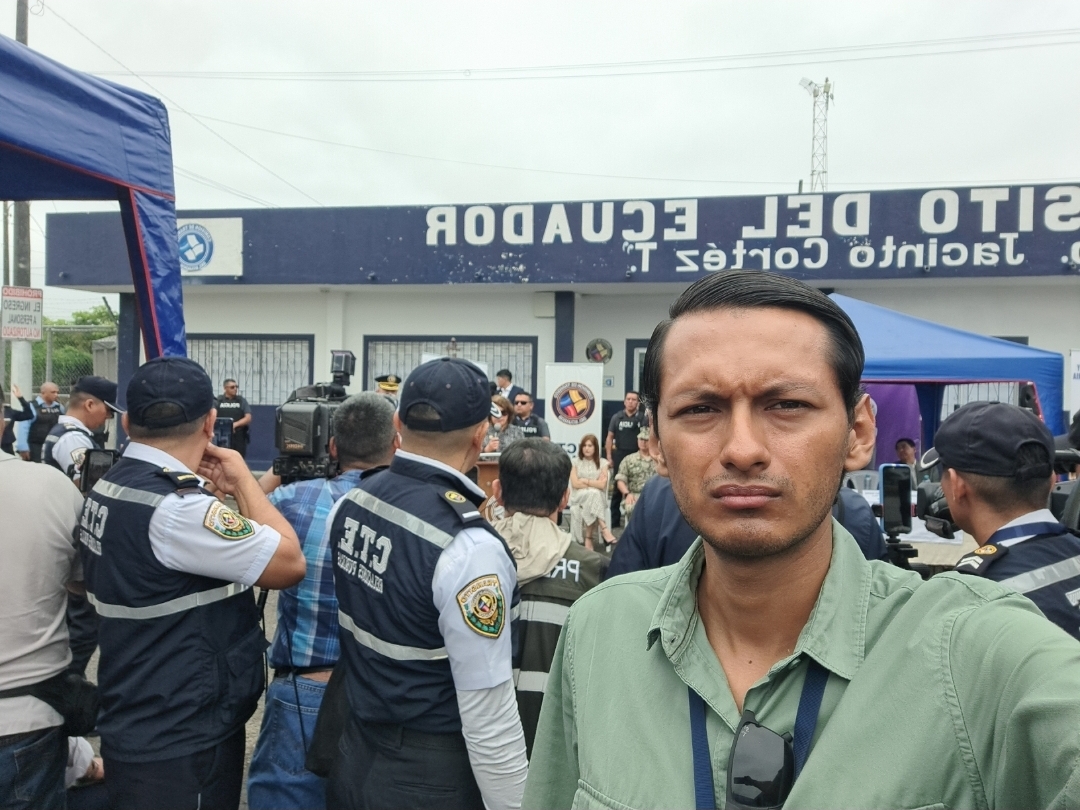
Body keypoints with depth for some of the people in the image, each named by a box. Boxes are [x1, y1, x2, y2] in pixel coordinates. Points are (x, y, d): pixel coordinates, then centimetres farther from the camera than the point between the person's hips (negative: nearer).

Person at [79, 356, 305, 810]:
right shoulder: (173, 506, -27)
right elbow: (289, 563, -21)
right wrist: (241, 480, -11)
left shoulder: (109, 487, 4)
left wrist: (222, 493, 1)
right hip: (181, 742, -9)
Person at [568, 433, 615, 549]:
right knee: (592, 494, -34)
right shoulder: (576, 462, 10)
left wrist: (585, 481, -4)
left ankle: (588, 538, -30)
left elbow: (602, 485, -4)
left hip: (598, 498, 0)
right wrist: (594, 484, -5)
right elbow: (575, 484, -3)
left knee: (593, 495, -36)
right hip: (579, 497, 0)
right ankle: (604, 529, -34)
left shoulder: (602, 463, 9)